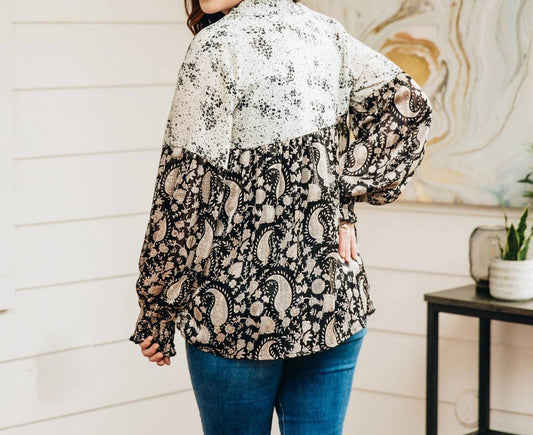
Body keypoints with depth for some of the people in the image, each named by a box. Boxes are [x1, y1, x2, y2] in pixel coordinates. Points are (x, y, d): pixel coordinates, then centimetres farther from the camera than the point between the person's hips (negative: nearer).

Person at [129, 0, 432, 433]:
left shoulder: (216, 46, -14)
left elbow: (184, 186, -15)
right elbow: (408, 104, 3)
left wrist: (156, 314, -7)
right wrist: (345, 205, 2)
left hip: (239, 310, -5)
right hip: (336, 300, 6)